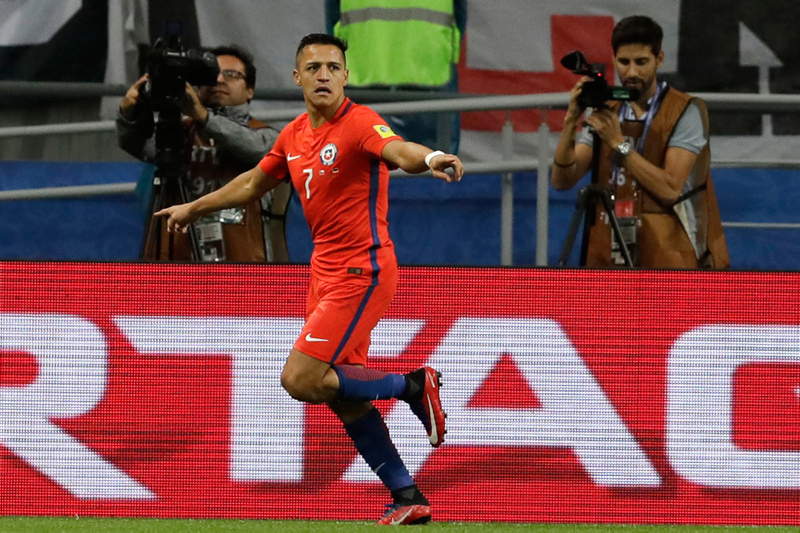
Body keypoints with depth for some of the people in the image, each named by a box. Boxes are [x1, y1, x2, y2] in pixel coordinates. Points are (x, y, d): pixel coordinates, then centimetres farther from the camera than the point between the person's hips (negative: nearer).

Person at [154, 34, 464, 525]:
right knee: (344, 399, 8)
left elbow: (397, 150, -37)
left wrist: (430, 159, -59)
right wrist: (195, 208, 38)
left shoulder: (358, 122, -15)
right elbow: (254, 183, 27)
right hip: (327, 272, 8)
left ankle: (414, 386, -1)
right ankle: (408, 498, 15)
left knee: (301, 380, -15)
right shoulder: (294, 135, 9)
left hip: (361, 272, -8)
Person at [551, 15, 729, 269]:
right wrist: (571, 122, -10)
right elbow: (562, 180, 3)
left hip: (666, 258, -5)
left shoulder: (686, 112, -4)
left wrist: (619, 143, -17)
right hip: (610, 256, 5)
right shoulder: (604, 112, 12)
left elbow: (670, 189, -15)